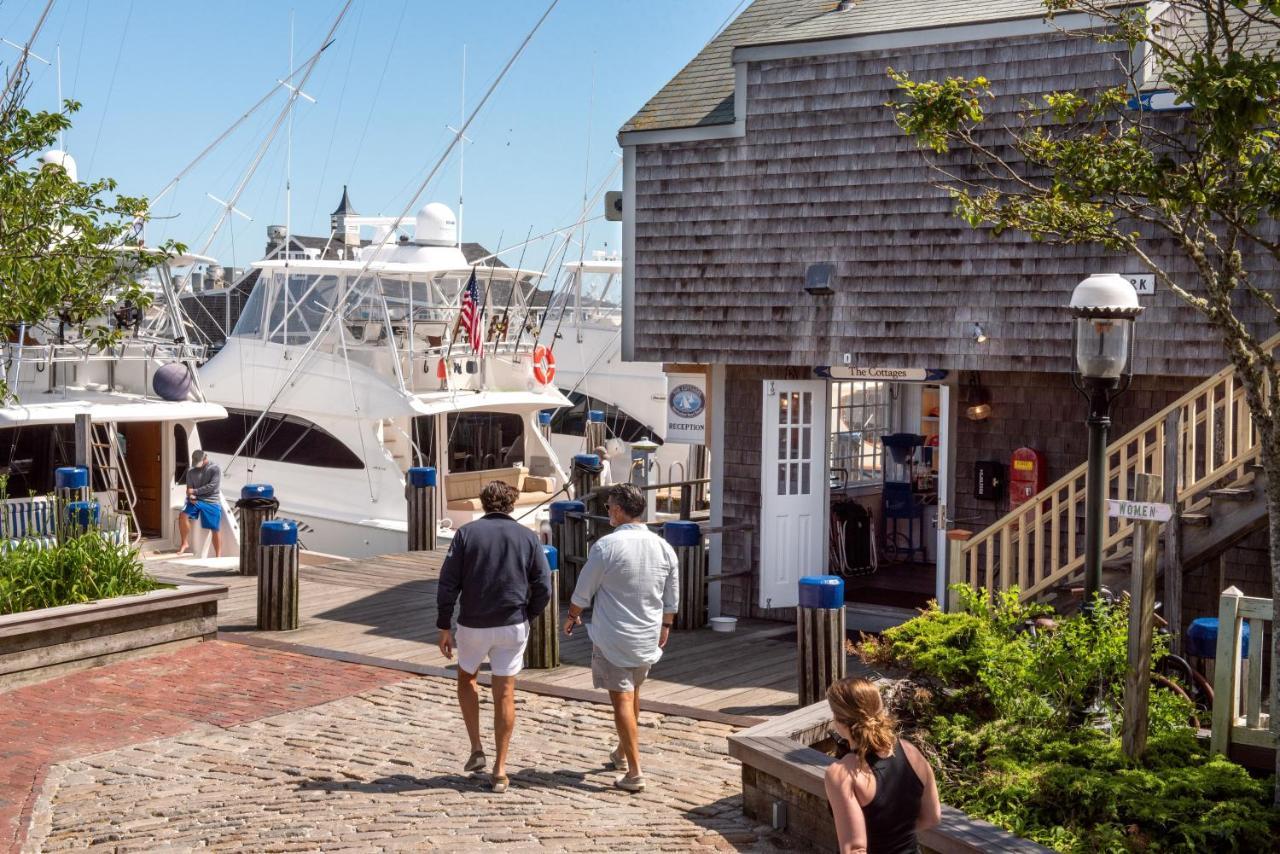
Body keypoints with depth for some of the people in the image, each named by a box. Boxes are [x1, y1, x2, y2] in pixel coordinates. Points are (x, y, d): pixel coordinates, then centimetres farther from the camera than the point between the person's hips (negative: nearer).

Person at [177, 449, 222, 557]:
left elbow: (212, 486, -14)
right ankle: (184, 544, -10)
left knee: (215, 529, -4)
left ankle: (218, 556, 6)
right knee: (183, 515, -23)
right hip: (196, 500, 3)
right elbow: (189, 488, 7)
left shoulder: (215, 469, -5)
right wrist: (191, 496, -17)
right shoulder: (191, 471, 7)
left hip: (212, 501, -3)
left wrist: (195, 491, -15)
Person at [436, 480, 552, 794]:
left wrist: (444, 627, -1)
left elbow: (448, 584, -7)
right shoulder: (527, 537, 0)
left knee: (466, 678, 24)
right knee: (505, 694, 8)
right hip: (513, 626, 1)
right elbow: (543, 588, -2)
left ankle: (476, 750, 18)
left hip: (473, 624, -1)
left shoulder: (467, 533, -4)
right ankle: (499, 771, 9)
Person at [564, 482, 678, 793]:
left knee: (622, 700, -2)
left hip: (613, 637, -5)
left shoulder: (606, 546, -16)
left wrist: (572, 616, 12)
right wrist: (665, 627, 23)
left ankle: (634, 773, -5)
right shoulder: (663, 547, -1)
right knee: (633, 693, 22)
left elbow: (583, 592, -6)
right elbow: (672, 599, 8)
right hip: (648, 638, 5)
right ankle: (622, 752, 40)